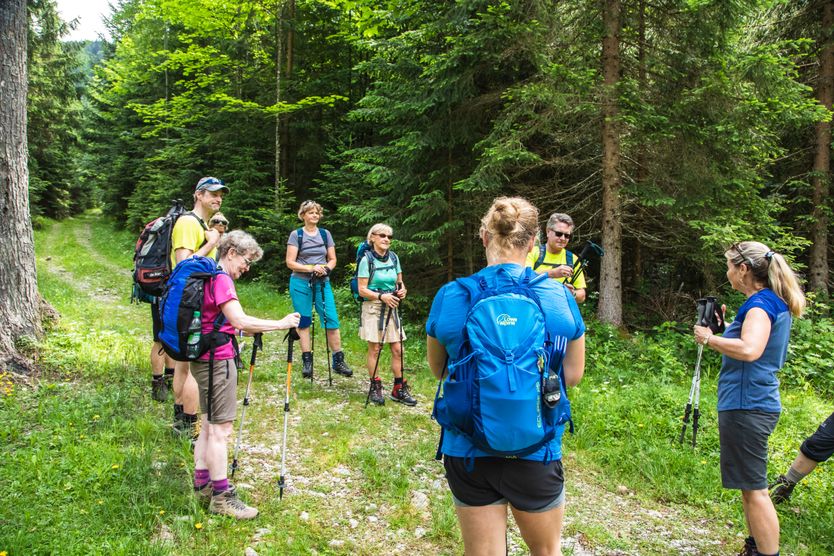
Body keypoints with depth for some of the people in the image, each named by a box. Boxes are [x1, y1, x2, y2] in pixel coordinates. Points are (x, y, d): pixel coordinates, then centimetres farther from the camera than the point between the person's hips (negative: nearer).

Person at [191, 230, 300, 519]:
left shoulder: (208, 276, 15)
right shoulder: (221, 279, -16)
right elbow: (239, 320, -27)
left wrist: (253, 330, 15)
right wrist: (281, 324, -23)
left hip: (205, 359, 10)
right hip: (217, 360, -10)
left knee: (208, 425, 17)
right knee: (220, 429, -5)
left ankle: (202, 484, 26)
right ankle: (221, 496, 2)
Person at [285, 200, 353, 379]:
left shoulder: (325, 234, 10)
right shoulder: (296, 234, 1)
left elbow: (332, 259, 11)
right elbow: (290, 262, -5)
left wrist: (325, 268, -10)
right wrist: (311, 268, -17)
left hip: (323, 283, 2)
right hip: (301, 283, -2)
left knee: (332, 320, -4)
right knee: (304, 322, 2)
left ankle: (338, 360, 3)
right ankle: (307, 361, 10)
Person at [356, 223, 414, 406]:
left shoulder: (393, 257, 6)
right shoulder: (367, 260, -8)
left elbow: (399, 282, 15)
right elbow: (362, 290, -10)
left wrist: (402, 290, -7)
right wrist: (381, 296, -23)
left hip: (392, 308, 5)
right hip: (373, 307, -5)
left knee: (397, 349, 3)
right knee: (374, 349, 0)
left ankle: (399, 389, 11)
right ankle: (375, 388, 13)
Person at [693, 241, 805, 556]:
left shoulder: (761, 303, -16)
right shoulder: (773, 302, 15)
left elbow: (749, 350, -32)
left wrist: (709, 338, -19)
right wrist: (723, 328, 12)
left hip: (747, 406, -11)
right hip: (753, 403, 11)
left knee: (754, 489, -4)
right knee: (750, 485, 21)